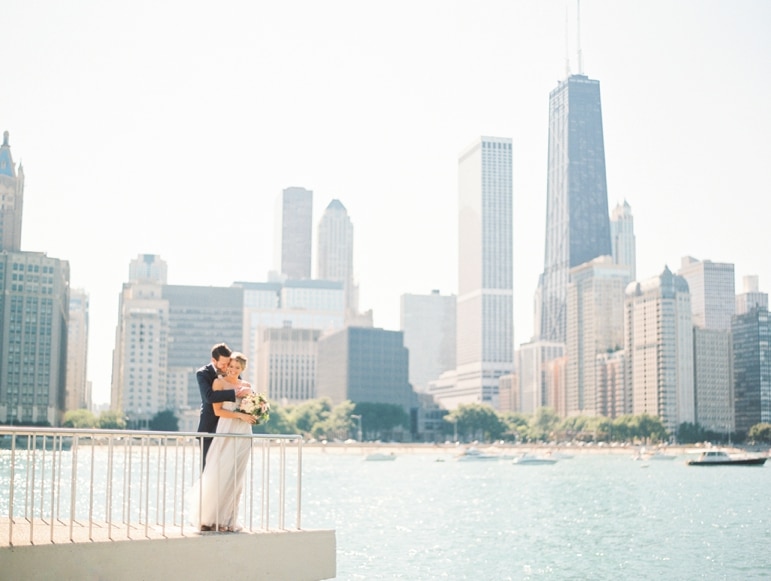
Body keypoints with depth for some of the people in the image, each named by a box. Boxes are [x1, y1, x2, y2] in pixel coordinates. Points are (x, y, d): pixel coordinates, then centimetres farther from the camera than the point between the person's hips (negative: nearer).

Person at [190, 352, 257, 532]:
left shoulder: (246, 386, 14)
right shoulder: (219, 382, 0)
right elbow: (218, 410, -8)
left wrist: (253, 415, 2)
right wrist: (240, 415, -14)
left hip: (243, 434, 5)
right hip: (226, 432, -5)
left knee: (236, 477, 3)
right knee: (219, 474, -8)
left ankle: (227, 520, 6)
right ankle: (209, 518, 0)